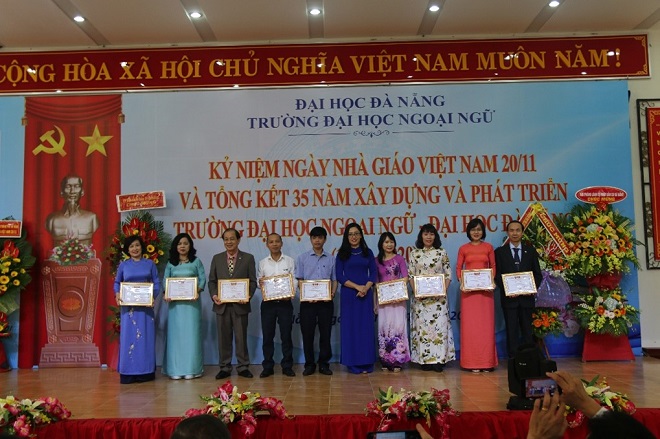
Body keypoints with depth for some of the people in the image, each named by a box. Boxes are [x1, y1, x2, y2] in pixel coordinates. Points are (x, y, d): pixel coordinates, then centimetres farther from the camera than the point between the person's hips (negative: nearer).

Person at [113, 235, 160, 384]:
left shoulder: (150, 263, 6)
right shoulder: (123, 265, 7)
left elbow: (157, 283, 5)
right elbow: (117, 282, 11)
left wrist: (153, 296, -12)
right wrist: (117, 294, -8)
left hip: (145, 305, 0)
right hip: (128, 306, 0)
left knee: (146, 337, 2)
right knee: (128, 337, -1)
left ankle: (146, 372, 9)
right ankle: (128, 373, 4)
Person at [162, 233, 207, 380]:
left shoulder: (196, 261, 6)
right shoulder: (170, 263, 11)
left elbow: (203, 279, 0)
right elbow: (165, 281, 6)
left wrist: (197, 292, -17)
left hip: (192, 302, -2)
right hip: (175, 302, 2)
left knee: (191, 333, -2)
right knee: (175, 334, 1)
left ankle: (191, 369, 3)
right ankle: (175, 369, 6)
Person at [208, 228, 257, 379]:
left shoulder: (248, 258, 3)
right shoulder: (217, 258, 9)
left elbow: (253, 281, 1)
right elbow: (212, 281, 9)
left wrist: (248, 296, -15)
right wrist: (214, 295, -9)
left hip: (240, 305, -2)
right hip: (222, 305, 2)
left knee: (241, 337, 5)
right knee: (224, 338, 8)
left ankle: (243, 367, 15)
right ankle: (225, 368, 17)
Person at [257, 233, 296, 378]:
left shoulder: (289, 261, 4)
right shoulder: (262, 263, 7)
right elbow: (259, 281, 7)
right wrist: (260, 283, -16)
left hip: (285, 302, -1)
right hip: (268, 303, 1)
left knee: (286, 335, 3)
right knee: (267, 336, 5)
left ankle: (287, 366, 14)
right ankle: (268, 367, 15)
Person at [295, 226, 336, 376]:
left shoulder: (331, 259, 8)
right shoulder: (302, 258, 5)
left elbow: (334, 280, 10)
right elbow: (299, 280, 2)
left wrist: (332, 293, -9)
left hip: (326, 301, 1)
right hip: (308, 301, -1)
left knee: (325, 333, 4)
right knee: (307, 333, 3)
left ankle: (324, 363, 15)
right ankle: (309, 364, 14)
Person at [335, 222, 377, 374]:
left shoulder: (368, 253, 10)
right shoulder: (342, 254, 4)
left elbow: (373, 273, 6)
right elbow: (339, 276, -2)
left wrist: (366, 288, -12)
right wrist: (357, 287, -12)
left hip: (366, 294, 1)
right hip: (348, 294, -1)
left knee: (366, 327, 2)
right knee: (350, 327, 1)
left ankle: (366, 363, 9)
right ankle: (353, 363, 8)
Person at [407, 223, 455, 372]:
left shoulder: (442, 252, 6)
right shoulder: (414, 253, 6)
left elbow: (448, 274, 6)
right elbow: (410, 275, 5)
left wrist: (444, 289, -8)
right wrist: (415, 290, -8)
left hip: (438, 297, 0)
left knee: (439, 325, -4)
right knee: (421, 325, 0)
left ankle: (439, 359, 1)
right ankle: (424, 359, 7)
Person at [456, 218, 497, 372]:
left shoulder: (488, 247, 8)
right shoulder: (463, 248, 6)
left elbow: (493, 266, 9)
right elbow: (458, 268, 6)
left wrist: (492, 280, -7)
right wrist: (461, 282, -9)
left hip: (485, 289, 1)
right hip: (468, 289, 0)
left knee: (486, 324, 1)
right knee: (470, 325, -1)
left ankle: (487, 361, 8)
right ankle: (472, 362, 4)